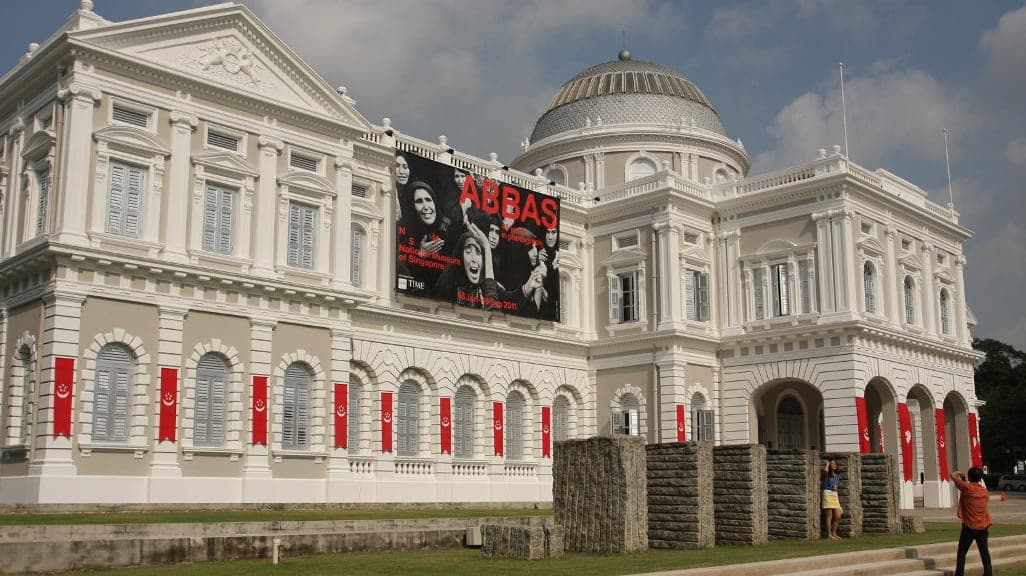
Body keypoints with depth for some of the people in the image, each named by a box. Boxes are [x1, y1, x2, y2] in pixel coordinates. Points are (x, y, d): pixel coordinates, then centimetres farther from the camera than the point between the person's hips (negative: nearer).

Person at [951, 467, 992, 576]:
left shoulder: (967, 487, -12)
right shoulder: (985, 491, 5)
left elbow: (953, 475, -3)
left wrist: (958, 473, 13)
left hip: (969, 526, -5)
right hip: (983, 526, 5)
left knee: (962, 552, 2)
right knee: (984, 551, 13)